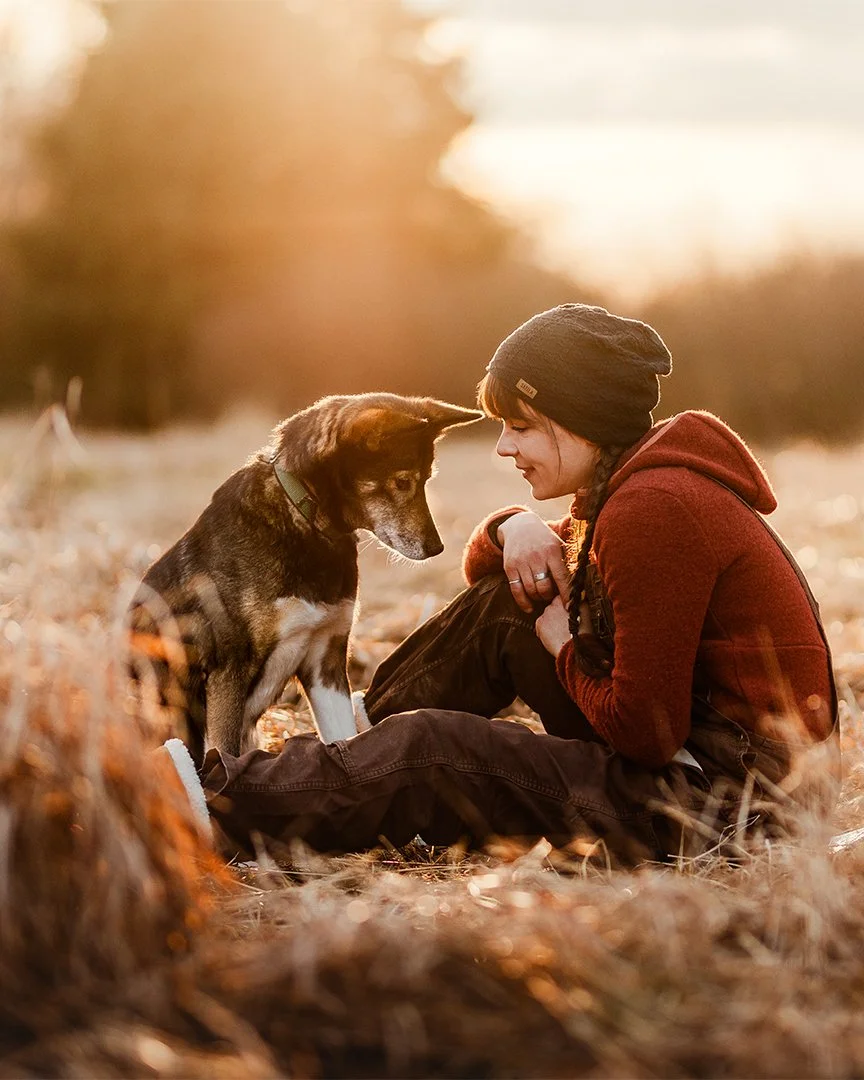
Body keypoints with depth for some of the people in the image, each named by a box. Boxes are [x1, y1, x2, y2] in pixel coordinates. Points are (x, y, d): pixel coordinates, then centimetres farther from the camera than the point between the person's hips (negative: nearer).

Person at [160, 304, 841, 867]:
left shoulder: (652, 509, -21)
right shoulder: (631, 489, 12)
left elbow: (644, 729, -23)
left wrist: (564, 649, -4)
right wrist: (515, 530, 0)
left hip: (737, 797, -10)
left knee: (431, 754, -11)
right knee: (500, 606, 12)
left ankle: (218, 801, 4)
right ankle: (351, 740, 20)